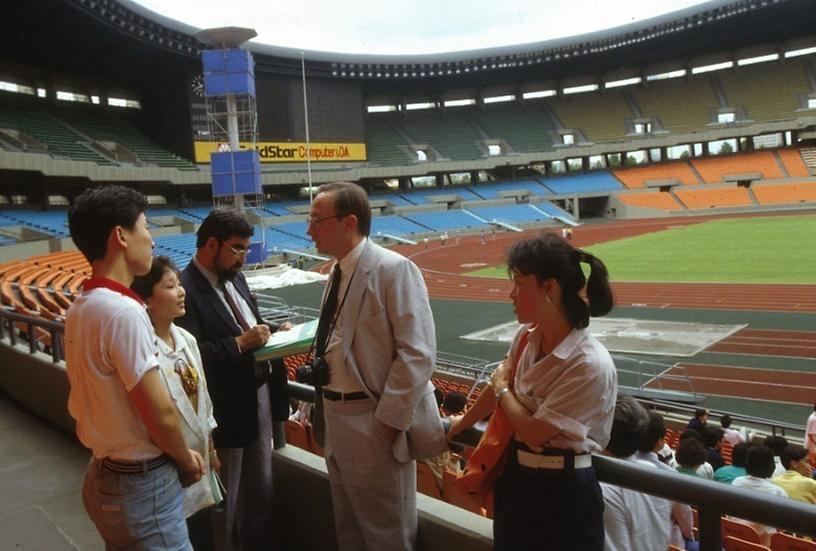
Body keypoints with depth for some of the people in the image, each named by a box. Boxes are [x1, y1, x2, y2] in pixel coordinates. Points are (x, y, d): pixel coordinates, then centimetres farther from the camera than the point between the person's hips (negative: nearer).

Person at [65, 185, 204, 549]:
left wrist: (177, 455, 9)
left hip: (104, 477, 8)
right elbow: (160, 414, -22)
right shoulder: (123, 311, -24)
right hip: (143, 486, -8)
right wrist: (187, 461, -3)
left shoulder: (79, 310, 3)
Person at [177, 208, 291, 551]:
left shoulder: (235, 278, 9)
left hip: (261, 395, 9)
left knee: (261, 490, 23)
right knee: (225, 500, 12)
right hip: (227, 407, -8)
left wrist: (273, 331, -2)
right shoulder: (185, 290, -19)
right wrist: (240, 343, -27)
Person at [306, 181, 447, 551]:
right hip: (337, 422, 9)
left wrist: (389, 421, -21)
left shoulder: (394, 269, -17)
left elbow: (417, 352, -21)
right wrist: (322, 408, 13)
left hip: (374, 425, -8)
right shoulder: (338, 272, 8)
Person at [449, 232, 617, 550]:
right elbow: (501, 385, 12)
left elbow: (533, 431, -21)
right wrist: (459, 426, 25)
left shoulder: (591, 365, -26)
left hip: (565, 491, -6)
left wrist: (501, 389, -5)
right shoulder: (526, 336, -4)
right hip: (515, 478, 7)